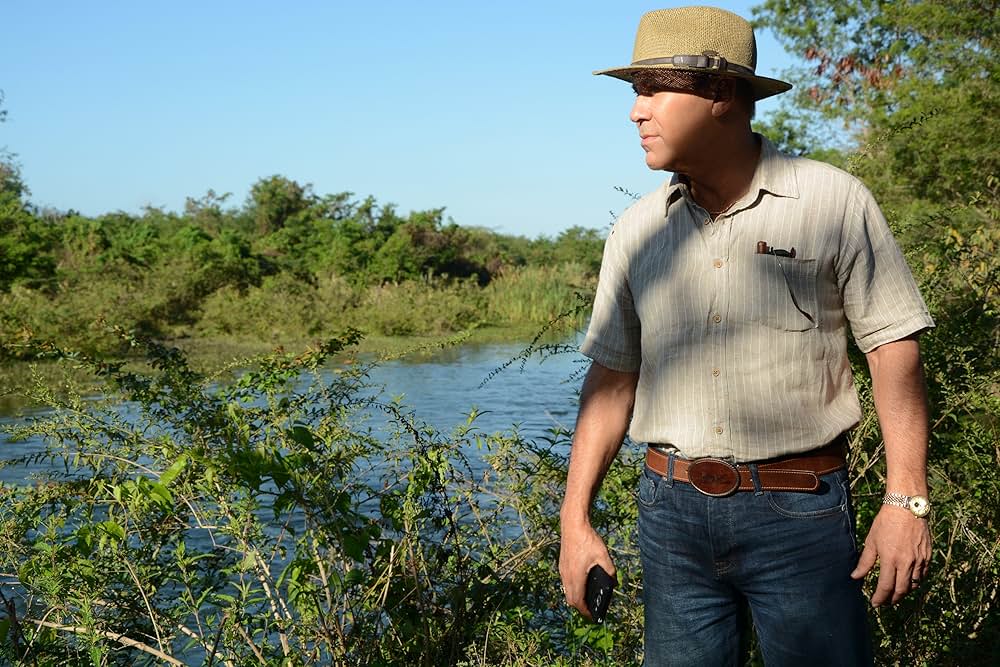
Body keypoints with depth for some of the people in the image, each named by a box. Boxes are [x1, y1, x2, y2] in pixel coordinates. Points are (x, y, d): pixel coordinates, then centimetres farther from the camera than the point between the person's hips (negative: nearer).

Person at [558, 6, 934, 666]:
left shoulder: (835, 203, -4)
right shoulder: (637, 231, 6)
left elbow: (894, 350, -4)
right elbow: (613, 377, 9)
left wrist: (907, 501, -11)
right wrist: (576, 518, 5)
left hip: (800, 512, -3)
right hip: (673, 511, 3)